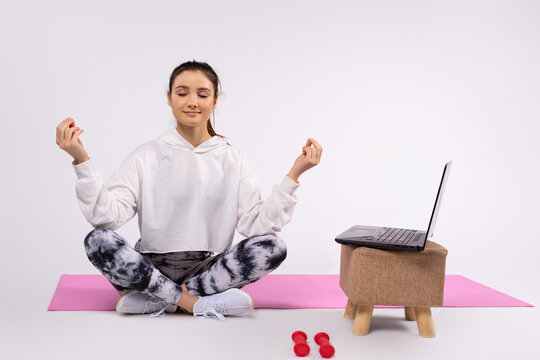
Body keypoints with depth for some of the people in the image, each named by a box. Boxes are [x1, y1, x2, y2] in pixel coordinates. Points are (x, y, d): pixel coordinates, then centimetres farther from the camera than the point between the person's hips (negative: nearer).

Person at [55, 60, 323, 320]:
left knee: (273, 246, -24)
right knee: (98, 241, -27)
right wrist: (81, 160, -20)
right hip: (151, 268, -1)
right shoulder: (147, 156, 1)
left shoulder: (231, 159, 6)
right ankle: (193, 302, -22)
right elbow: (107, 215, -11)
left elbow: (256, 223, -5)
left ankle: (156, 299, -19)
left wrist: (294, 175, -12)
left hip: (209, 269, 2)